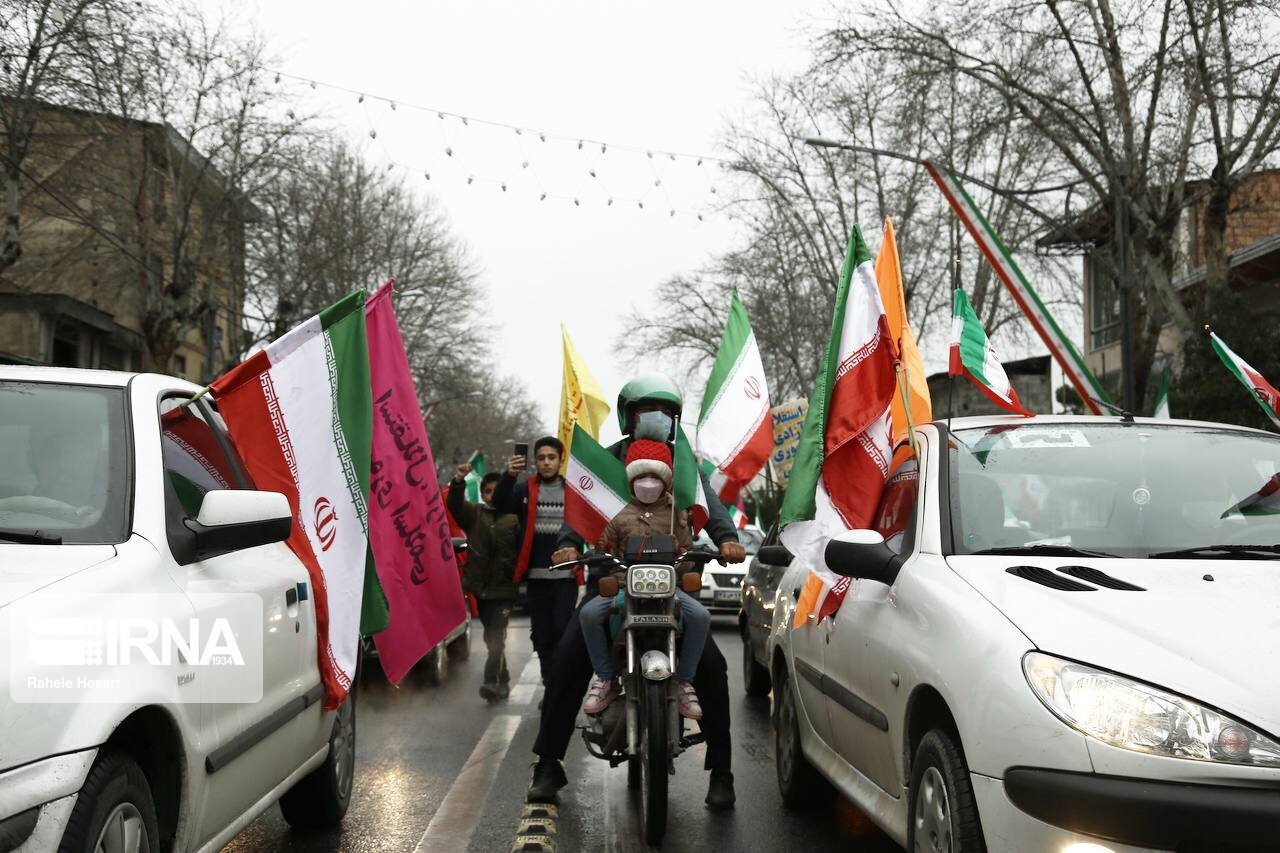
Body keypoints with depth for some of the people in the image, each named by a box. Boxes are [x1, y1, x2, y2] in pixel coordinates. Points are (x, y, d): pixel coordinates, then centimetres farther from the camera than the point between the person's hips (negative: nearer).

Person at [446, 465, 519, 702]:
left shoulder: (514, 518, 0)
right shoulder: (473, 513, 7)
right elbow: (454, 504, -12)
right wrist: (458, 481, -31)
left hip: (503, 587, -4)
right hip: (480, 587, 4)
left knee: (496, 636, -12)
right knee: (491, 637, 14)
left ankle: (493, 682, -16)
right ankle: (503, 681, 26)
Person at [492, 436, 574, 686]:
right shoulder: (525, 490, 7)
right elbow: (500, 504, -11)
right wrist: (508, 476, -29)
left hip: (565, 574, -2)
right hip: (536, 575, 2)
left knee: (562, 628, -14)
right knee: (542, 635, 7)